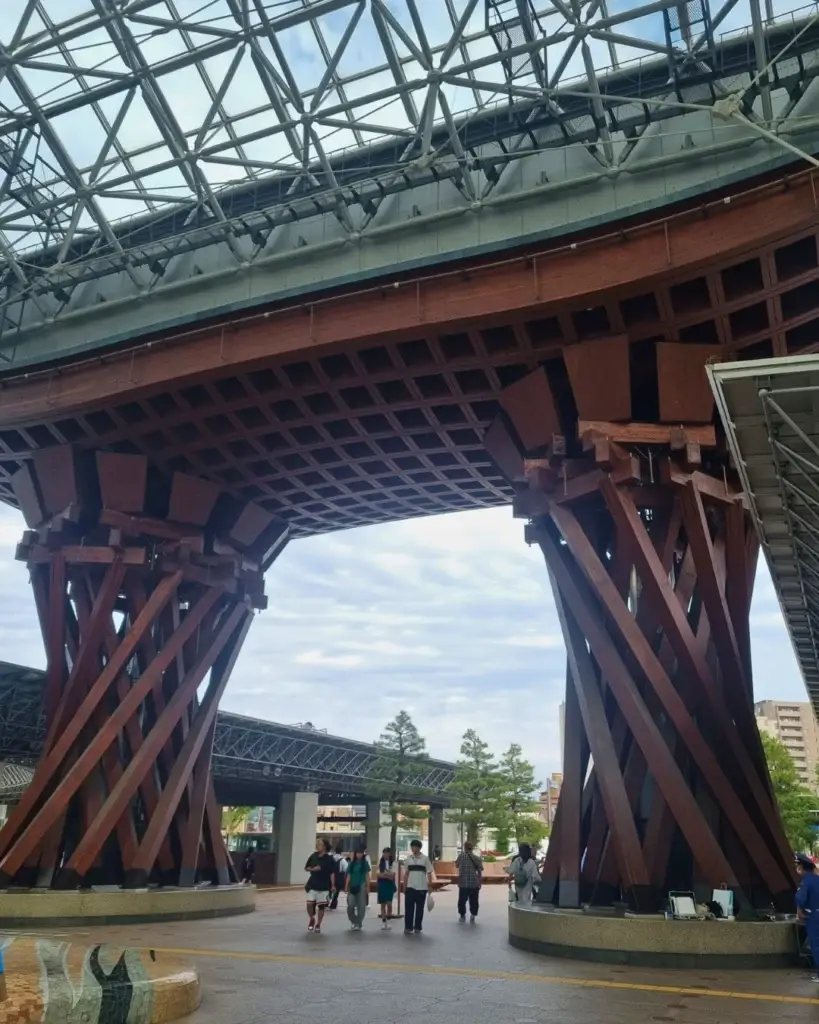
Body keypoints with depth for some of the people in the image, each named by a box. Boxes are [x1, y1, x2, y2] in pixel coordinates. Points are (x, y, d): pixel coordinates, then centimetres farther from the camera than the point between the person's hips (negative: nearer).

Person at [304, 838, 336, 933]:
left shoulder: (329, 858, -8)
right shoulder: (313, 856, 1)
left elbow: (332, 873, -6)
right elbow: (306, 868, 10)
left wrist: (333, 885, -13)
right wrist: (312, 869, -10)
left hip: (324, 887, -2)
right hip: (312, 885, 2)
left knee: (321, 906, 4)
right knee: (309, 904, -6)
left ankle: (318, 925, 19)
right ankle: (311, 919, 21)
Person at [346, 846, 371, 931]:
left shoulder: (365, 863, 2)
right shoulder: (351, 863, 5)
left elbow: (367, 876, 2)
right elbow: (348, 876, 7)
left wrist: (368, 887, -2)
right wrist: (346, 887, 1)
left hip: (362, 886, -1)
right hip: (352, 886, 1)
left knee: (361, 906, 0)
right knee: (350, 905, -8)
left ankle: (359, 924, 13)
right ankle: (353, 921, 15)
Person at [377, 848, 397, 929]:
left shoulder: (393, 863, -2)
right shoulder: (380, 862, 5)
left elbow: (392, 875, -9)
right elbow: (379, 874, -3)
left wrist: (384, 874, -15)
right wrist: (388, 875, -14)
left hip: (390, 884, -2)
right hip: (381, 884, 2)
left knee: (389, 903, -10)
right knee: (382, 904, 5)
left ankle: (388, 920, 8)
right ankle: (383, 922, 13)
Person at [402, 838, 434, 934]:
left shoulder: (425, 858, -3)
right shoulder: (408, 858, 5)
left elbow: (429, 873, 0)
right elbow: (406, 873, 11)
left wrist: (429, 886, -5)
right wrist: (404, 886, 9)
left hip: (422, 888, -2)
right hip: (410, 887, 2)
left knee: (420, 909, 5)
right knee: (409, 908, -1)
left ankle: (418, 927, 16)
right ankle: (408, 927, 8)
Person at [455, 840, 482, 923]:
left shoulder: (461, 856, -5)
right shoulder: (477, 858, 0)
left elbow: (456, 865, 8)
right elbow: (480, 872, 1)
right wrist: (480, 883, 8)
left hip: (463, 883, -1)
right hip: (474, 884, 1)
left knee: (462, 900, 15)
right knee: (473, 901, 10)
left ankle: (462, 916, 23)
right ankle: (473, 917, 4)